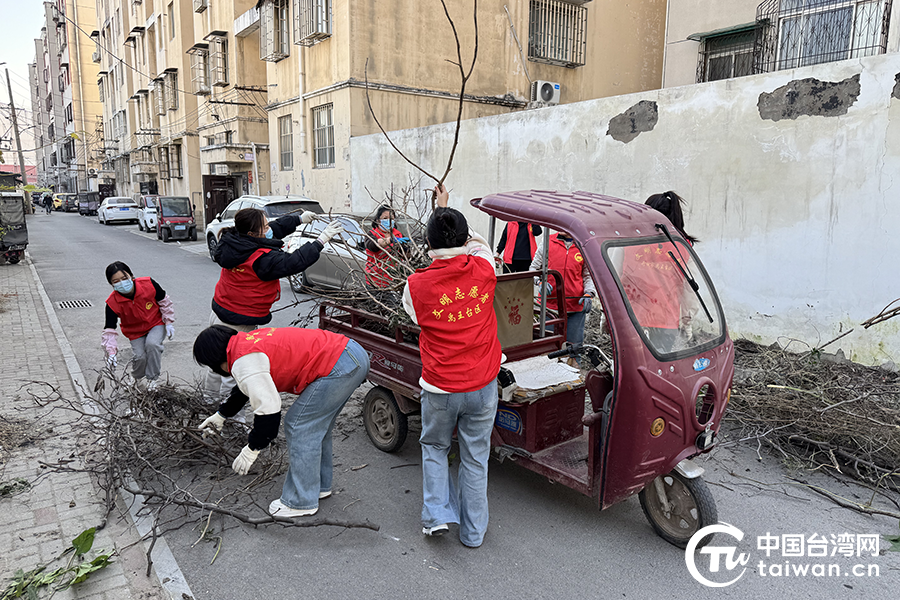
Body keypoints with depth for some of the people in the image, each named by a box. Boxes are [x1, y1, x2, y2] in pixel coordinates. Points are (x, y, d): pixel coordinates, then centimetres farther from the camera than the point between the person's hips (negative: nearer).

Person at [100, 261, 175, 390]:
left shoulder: (148, 284, -26)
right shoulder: (113, 303, -25)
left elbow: (164, 301, -7)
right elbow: (109, 329, -20)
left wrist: (169, 322, -6)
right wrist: (111, 352, -31)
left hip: (156, 323, -1)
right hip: (135, 331, 1)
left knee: (152, 344, -29)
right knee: (139, 356, -14)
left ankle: (153, 379, -8)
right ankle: (137, 378, 24)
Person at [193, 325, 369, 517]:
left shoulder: (244, 364, -10)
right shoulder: (248, 341, 22)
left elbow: (269, 409, -13)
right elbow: (246, 389, 39)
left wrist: (252, 449, 1)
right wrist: (221, 415, 52)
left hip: (338, 368, -11)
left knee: (299, 427, 1)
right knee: (317, 424, 23)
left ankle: (301, 502, 12)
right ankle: (320, 485, 37)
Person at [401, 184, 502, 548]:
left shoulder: (417, 285, -14)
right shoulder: (483, 269, -9)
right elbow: (478, 243, 13)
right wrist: (446, 209, 24)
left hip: (440, 387, -1)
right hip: (482, 384, 2)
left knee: (434, 448, 25)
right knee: (475, 457, 16)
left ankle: (437, 515, 19)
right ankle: (473, 531, 26)